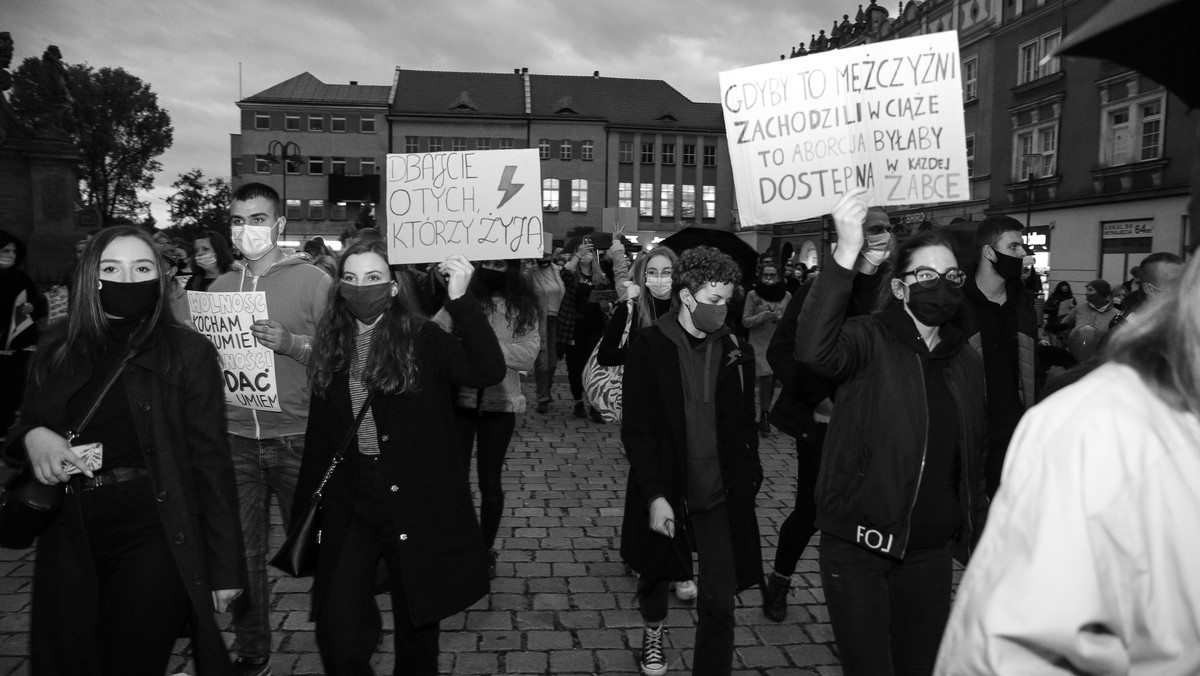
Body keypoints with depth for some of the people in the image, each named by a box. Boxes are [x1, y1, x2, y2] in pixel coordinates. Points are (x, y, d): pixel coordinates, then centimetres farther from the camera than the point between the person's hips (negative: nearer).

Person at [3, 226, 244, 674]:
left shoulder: (188, 352, -5)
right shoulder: (56, 353, 8)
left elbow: (210, 458, -6)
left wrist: (225, 565, -8)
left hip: (155, 537, -4)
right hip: (69, 542, 4)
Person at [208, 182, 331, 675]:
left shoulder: (314, 282, -4)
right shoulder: (220, 288, 10)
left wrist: (289, 343, -22)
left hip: (297, 436, -4)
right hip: (235, 436, 4)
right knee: (242, 551, 9)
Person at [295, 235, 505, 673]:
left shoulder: (422, 339, -8)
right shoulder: (332, 346, 6)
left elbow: (488, 372, -25)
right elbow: (318, 435, 11)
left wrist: (461, 300, -33)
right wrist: (305, 510, 13)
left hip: (418, 505, -3)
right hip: (351, 505, 3)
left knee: (416, 622, 11)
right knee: (337, 629, -5)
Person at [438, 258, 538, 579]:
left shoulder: (523, 307, -1)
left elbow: (528, 355, -12)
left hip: (499, 403, 0)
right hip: (459, 400, 0)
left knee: (490, 480, 11)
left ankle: (486, 549, 28)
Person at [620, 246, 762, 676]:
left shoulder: (735, 350, 1)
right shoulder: (649, 348, -10)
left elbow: (745, 426, 8)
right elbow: (637, 430, -11)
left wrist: (748, 480, 2)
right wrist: (655, 495, -17)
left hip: (722, 495, 2)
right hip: (665, 492, -1)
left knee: (720, 601, -2)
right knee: (657, 574, 21)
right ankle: (652, 631, 52)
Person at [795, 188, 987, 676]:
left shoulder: (967, 363, 7)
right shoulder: (870, 341, -10)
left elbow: (972, 458, 14)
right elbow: (813, 349, -33)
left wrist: (976, 533, 11)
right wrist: (846, 253, -40)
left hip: (931, 550, 5)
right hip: (859, 545, -5)